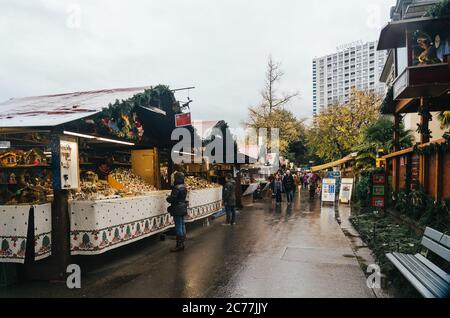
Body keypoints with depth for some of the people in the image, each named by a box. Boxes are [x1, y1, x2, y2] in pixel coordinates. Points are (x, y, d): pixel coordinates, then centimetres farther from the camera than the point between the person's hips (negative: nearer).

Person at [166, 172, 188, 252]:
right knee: (182, 225, 14)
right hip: (183, 208, 9)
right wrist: (170, 198, 13)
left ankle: (179, 245, 3)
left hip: (177, 210, -9)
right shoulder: (184, 187, 7)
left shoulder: (177, 188, -20)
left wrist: (168, 197, 0)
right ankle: (182, 243, 24)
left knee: (178, 227, -3)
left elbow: (171, 199, -21)